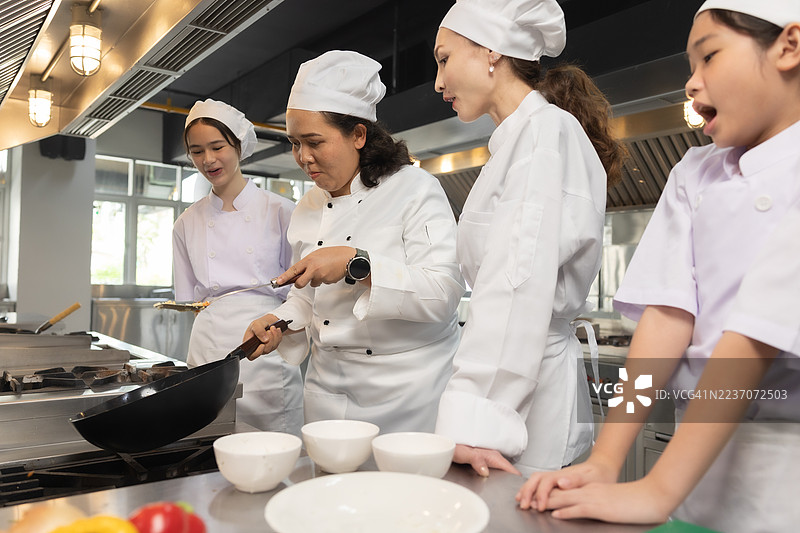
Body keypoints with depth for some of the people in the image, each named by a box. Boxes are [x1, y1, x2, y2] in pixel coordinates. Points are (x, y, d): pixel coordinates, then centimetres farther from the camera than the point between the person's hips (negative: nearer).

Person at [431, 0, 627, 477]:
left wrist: (473, 420, -25)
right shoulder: (516, 140, 18)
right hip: (516, 384, 8)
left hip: (525, 391, -8)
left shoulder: (547, 131, -10)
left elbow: (521, 283, -22)